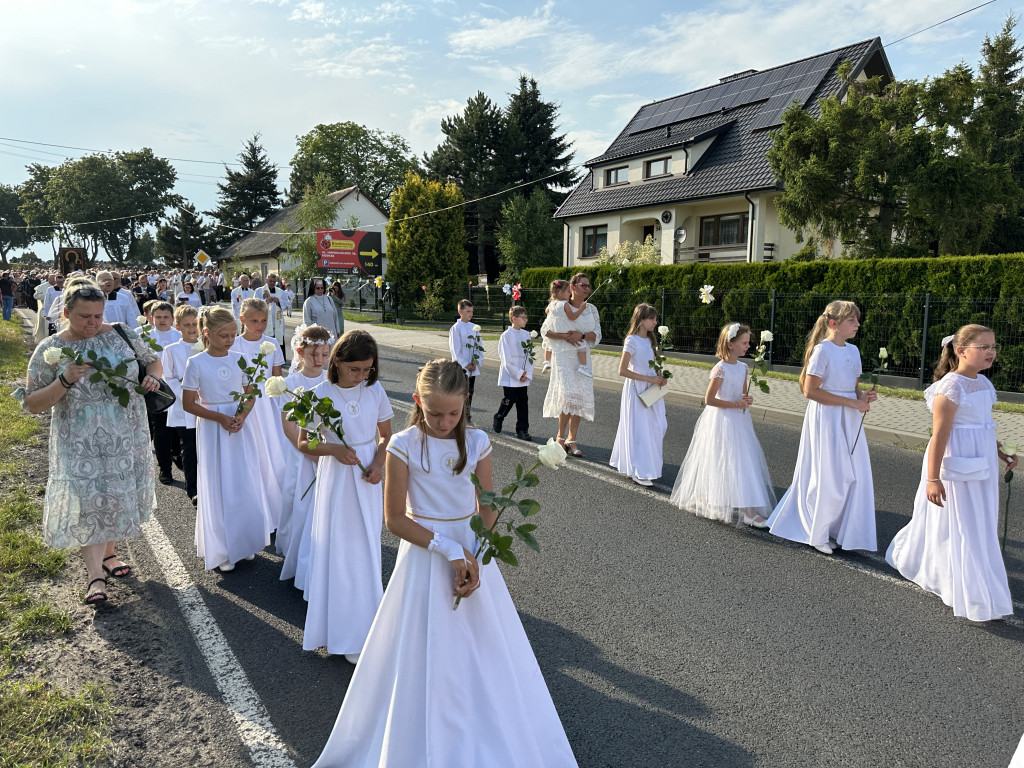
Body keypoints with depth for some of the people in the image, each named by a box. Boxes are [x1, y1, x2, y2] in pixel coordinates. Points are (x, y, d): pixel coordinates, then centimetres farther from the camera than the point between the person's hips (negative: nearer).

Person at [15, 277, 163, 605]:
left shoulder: (122, 334, -1)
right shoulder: (50, 350, -7)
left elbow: (153, 359, 14)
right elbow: (32, 404, -6)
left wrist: (153, 376, -8)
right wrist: (65, 380, -22)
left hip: (127, 436, 3)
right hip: (81, 443, -3)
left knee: (120, 495, 14)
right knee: (90, 501, -6)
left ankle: (108, 553, 36)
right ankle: (96, 575, 4)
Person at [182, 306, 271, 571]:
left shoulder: (238, 359, 2)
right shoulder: (196, 363, -8)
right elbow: (188, 404, -7)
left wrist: (242, 415, -11)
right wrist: (220, 418, -16)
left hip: (239, 426, 3)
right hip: (212, 430, -3)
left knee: (245, 484, 7)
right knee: (218, 487, 3)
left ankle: (244, 542, 24)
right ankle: (221, 551, 16)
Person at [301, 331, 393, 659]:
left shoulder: (375, 391, -4)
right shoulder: (321, 395, -10)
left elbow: (386, 436, 7)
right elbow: (303, 444, -3)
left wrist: (378, 463, -10)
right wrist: (334, 449, -20)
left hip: (367, 481, 2)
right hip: (336, 480, -2)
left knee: (366, 550, 10)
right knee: (338, 550, 5)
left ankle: (363, 627, 27)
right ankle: (343, 632, 19)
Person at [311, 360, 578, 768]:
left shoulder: (476, 442, -4)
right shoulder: (404, 445, -12)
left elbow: (487, 507, 2)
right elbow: (395, 519, -12)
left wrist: (474, 559, -12)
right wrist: (450, 551, -18)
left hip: (472, 552, 3)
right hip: (425, 555, -3)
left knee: (484, 653, 11)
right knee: (427, 661, 7)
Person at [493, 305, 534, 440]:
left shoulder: (526, 334, 7)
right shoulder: (506, 335, -9)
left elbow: (530, 356, 7)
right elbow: (506, 359, -11)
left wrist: (527, 374, -4)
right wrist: (518, 374, -13)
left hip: (523, 377, 5)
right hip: (509, 376, -5)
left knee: (523, 402, 4)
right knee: (509, 400, -2)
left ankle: (522, 430, 10)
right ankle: (498, 419, 26)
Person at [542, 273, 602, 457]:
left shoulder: (592, 309, 11)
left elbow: (597, 335, 6)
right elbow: (545, 330, -3)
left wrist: (581, 335, -12)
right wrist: (565, 336, -15)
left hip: (582, 358, 5)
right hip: (563, 357, -5)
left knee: (581, 398, 1)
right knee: (568, 395, -16)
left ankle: (571, 440, 11)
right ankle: (561, 436, 3)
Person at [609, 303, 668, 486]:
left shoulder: (651, 340, 11)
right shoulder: (632, 341, -13)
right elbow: (622, 370, -18)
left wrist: (660, 377, 0)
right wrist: (649, 378, -19)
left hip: (651, 389, 8)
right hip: (636, 390, -8)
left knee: (658, 426, 6)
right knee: (639, 429, -3)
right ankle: (639, 472, 6)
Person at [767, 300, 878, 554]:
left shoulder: (853, 350, 10)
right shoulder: (822, 350, -13)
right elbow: (810, 390, -19)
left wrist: (863, 396, -3)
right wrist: (850, 402, -18)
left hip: (849, 420, 8)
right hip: (825, 419, -8)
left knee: (855, 475, 8)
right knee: (827, 478, 0)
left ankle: (847, 532, 22)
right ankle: (816, 535, 16)